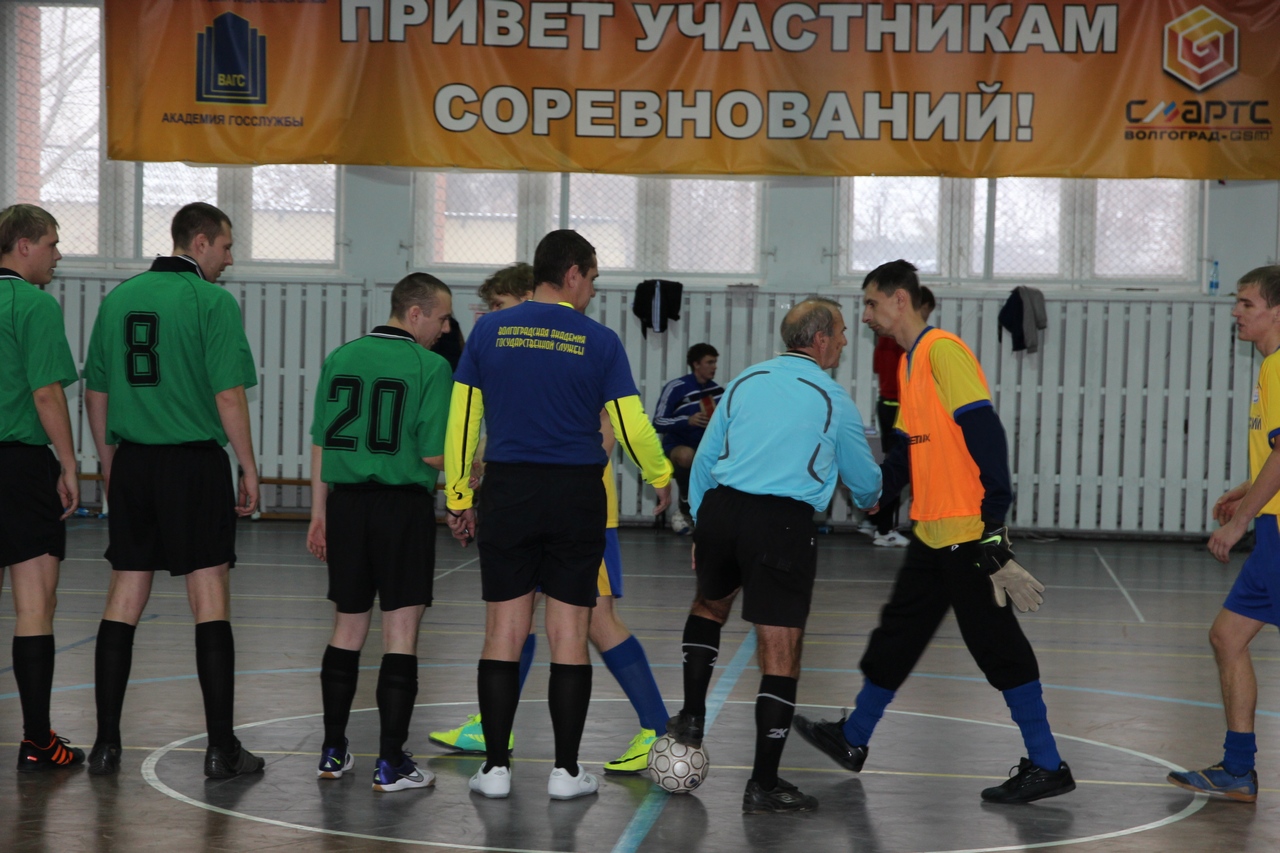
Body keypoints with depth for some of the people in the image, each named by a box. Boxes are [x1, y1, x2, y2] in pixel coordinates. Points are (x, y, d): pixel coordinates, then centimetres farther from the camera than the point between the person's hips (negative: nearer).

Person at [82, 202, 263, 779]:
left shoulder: (119, 298, 9)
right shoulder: (212, 301, -8)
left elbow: (96, 393, 13)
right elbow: (228, 396, -12)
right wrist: (249, 469, -4)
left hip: (131, 464, 5)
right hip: (194, 462, -5)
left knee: (123, 601, 9)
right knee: (210, 601, 0)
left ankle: (106, 744, 11)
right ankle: (222, 748, 2)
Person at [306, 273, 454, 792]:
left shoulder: (340, 359, 7)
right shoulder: (431, 367, -9)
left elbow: (320, 444, 9)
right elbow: (435, 456, -12)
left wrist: (319, 512, 16)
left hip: (347, 503, 5)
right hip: (403, 506, -5)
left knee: (348, 627, 15)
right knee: (401, 631, 0)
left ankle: (333, 752, 20)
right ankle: (391, 764, 1)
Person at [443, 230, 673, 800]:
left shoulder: (489, 330, 2)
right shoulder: (599, 342, -3)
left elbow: (462, 418, 4)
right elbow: (632, 427, -1)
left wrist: (458, 497, 11)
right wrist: (661, 479, 17)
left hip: (507, 493, 1)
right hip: (578, 496, -1)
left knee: (503, 631, 5)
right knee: (569, 635, 4)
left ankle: (496, 767, 7)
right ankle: (566, 770, 7)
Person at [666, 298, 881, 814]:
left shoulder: (745, 381, 14)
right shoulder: (832, 399, 3)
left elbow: (704, 459, 15)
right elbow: (865, 482, 15)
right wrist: (868, 500, 38)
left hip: (720, 507, 5)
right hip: (784, 521, -5)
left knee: (709, 604, 32)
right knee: (781, 654, 0)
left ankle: (692, 717, 28)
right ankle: (763, 786, 1)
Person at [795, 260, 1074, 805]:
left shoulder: (942, 351, -13)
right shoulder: (910, 362, 16)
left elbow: (984, 432, -20)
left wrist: (995, 516, -25)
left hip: (968, 530, -9)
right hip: (932, 530, 9)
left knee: (995, 642, -4)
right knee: (899, 631, 18)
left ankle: (1047, 766, 4)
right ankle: (853, 740, 31)